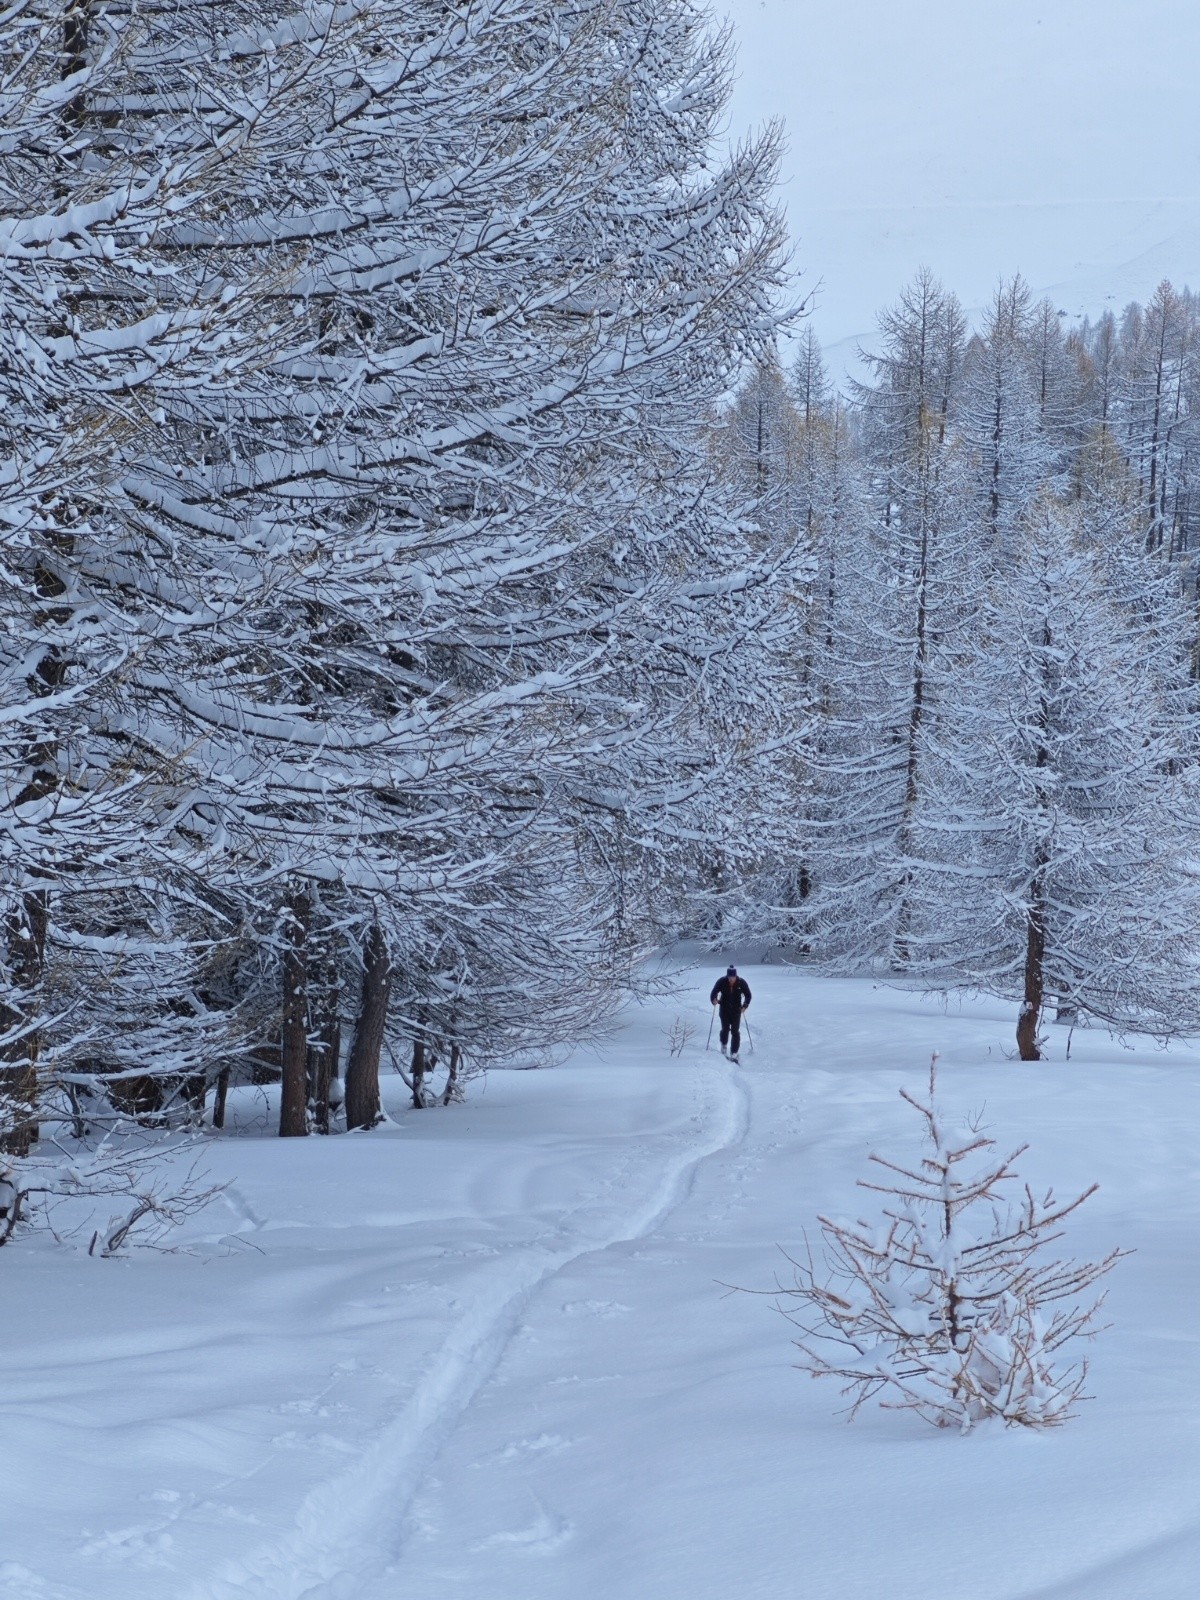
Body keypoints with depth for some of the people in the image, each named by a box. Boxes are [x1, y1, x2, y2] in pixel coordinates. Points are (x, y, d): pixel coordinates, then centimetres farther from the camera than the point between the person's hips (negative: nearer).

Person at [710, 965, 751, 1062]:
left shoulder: (741, 983, -11)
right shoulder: (721, 982, -12)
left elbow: (748, 995, -2)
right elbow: (714, 993, -7)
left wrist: (745, 1006, -17)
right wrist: (714, 1000, -29)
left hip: (736, 1010, 0)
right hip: (724, 1009, 0)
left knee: (735, 1031, -7)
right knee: (725, 1029, 1)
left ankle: (734, 1053, -4)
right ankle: (723, 1044, 33)